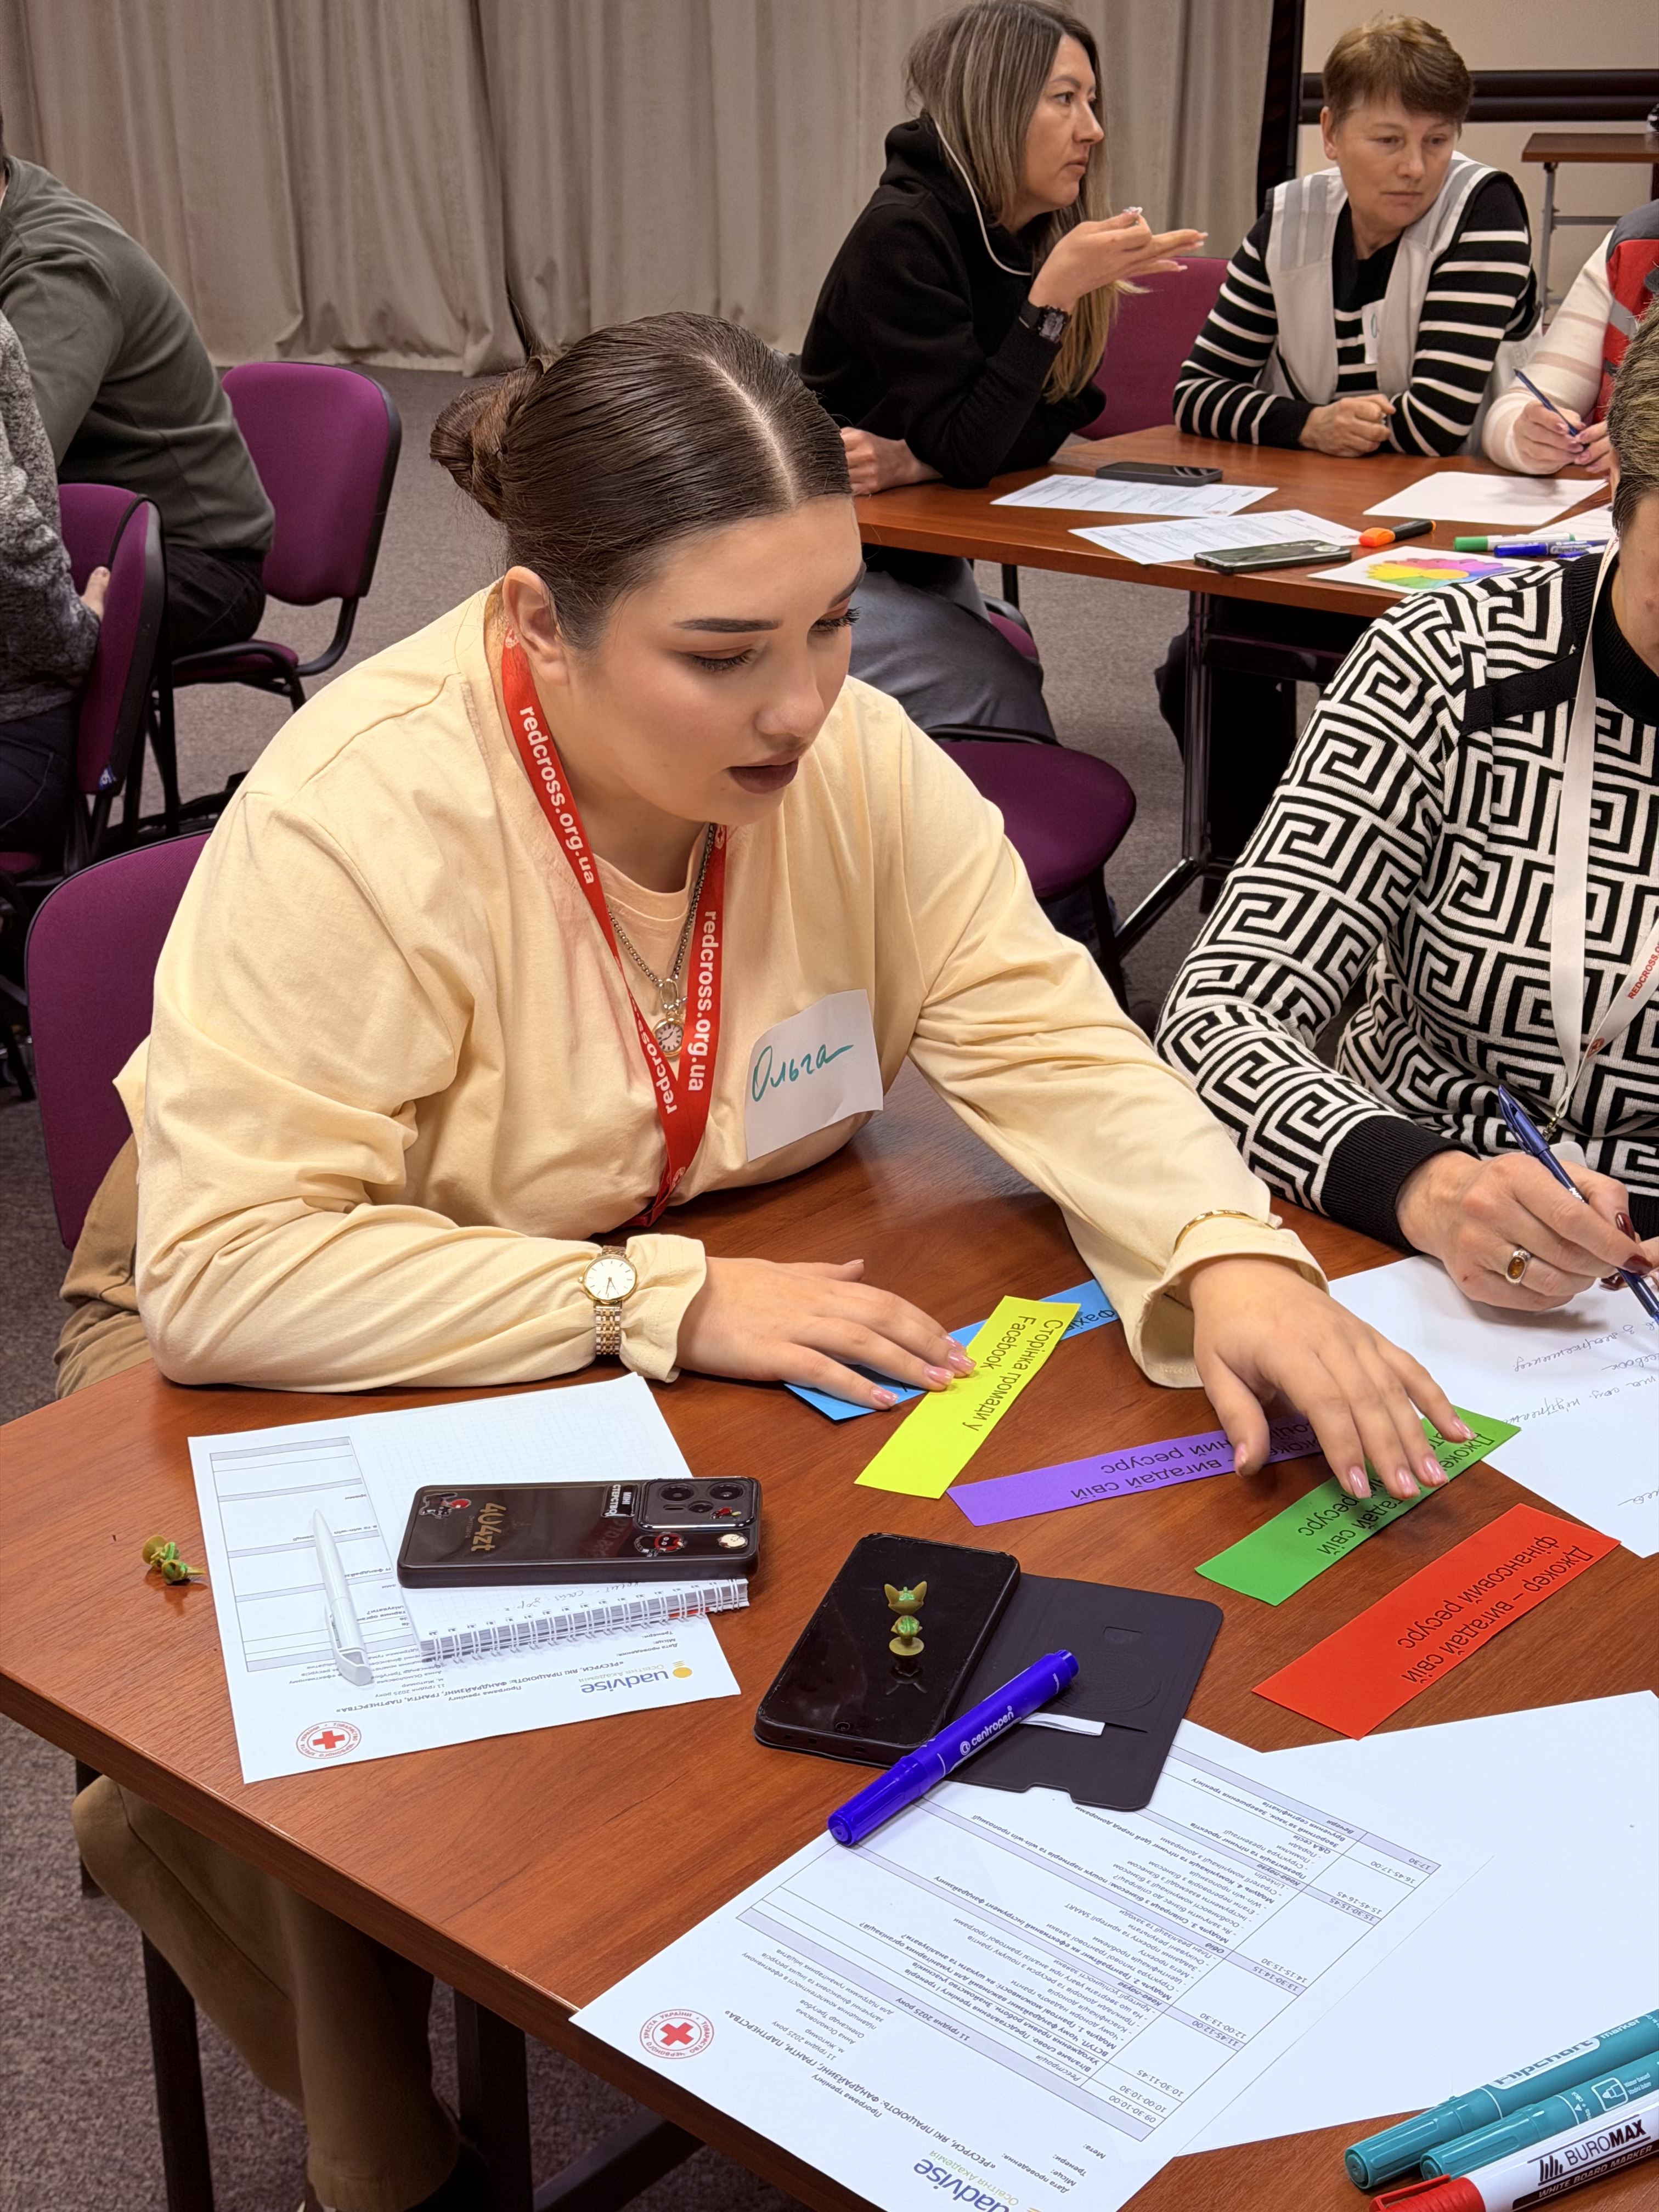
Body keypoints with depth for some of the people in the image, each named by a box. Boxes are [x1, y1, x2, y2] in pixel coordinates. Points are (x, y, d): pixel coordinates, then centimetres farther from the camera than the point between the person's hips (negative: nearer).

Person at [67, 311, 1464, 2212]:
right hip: (324, 1387, -4)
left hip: (713, 1338, 5)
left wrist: (1230, 1260, -34)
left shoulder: (853, 754, -14)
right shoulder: (360, 818, -29)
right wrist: (664, 1303, -34)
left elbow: (1044, 1036, -14)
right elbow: (226, 1271, -32)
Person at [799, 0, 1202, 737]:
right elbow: (965, 449, -25)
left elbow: (1045, 425, -4)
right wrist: (1054, 293, -30)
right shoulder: (902, 234, -22)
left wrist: (915, 462, -21)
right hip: (835, 564, -7)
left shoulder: (1044, 235, 1)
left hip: (928, 563, 7)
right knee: (998, 697, -20)